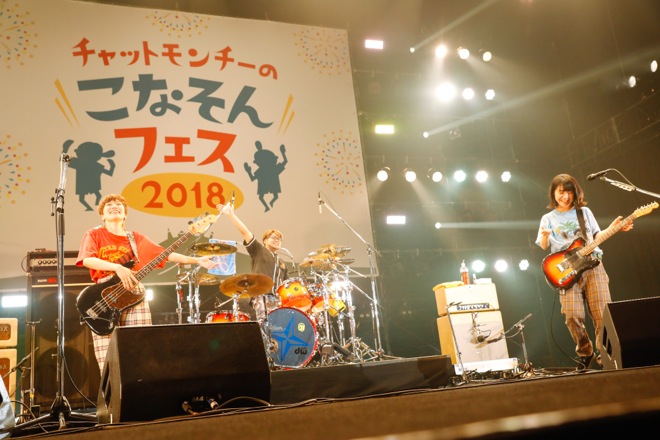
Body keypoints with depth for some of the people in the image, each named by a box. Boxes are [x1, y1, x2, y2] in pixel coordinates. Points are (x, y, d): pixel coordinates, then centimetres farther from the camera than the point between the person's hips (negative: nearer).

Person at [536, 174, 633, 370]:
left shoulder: (584, 212, 14)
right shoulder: (548, 218, 11)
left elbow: (596, 236, 17)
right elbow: (543, 247, 2)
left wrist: (612, 228, 0)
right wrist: (545, 236, -20)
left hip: (592, 264, 1)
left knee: (602, 313, -7)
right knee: (572, 315, -13)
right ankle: (585, 353, 7)